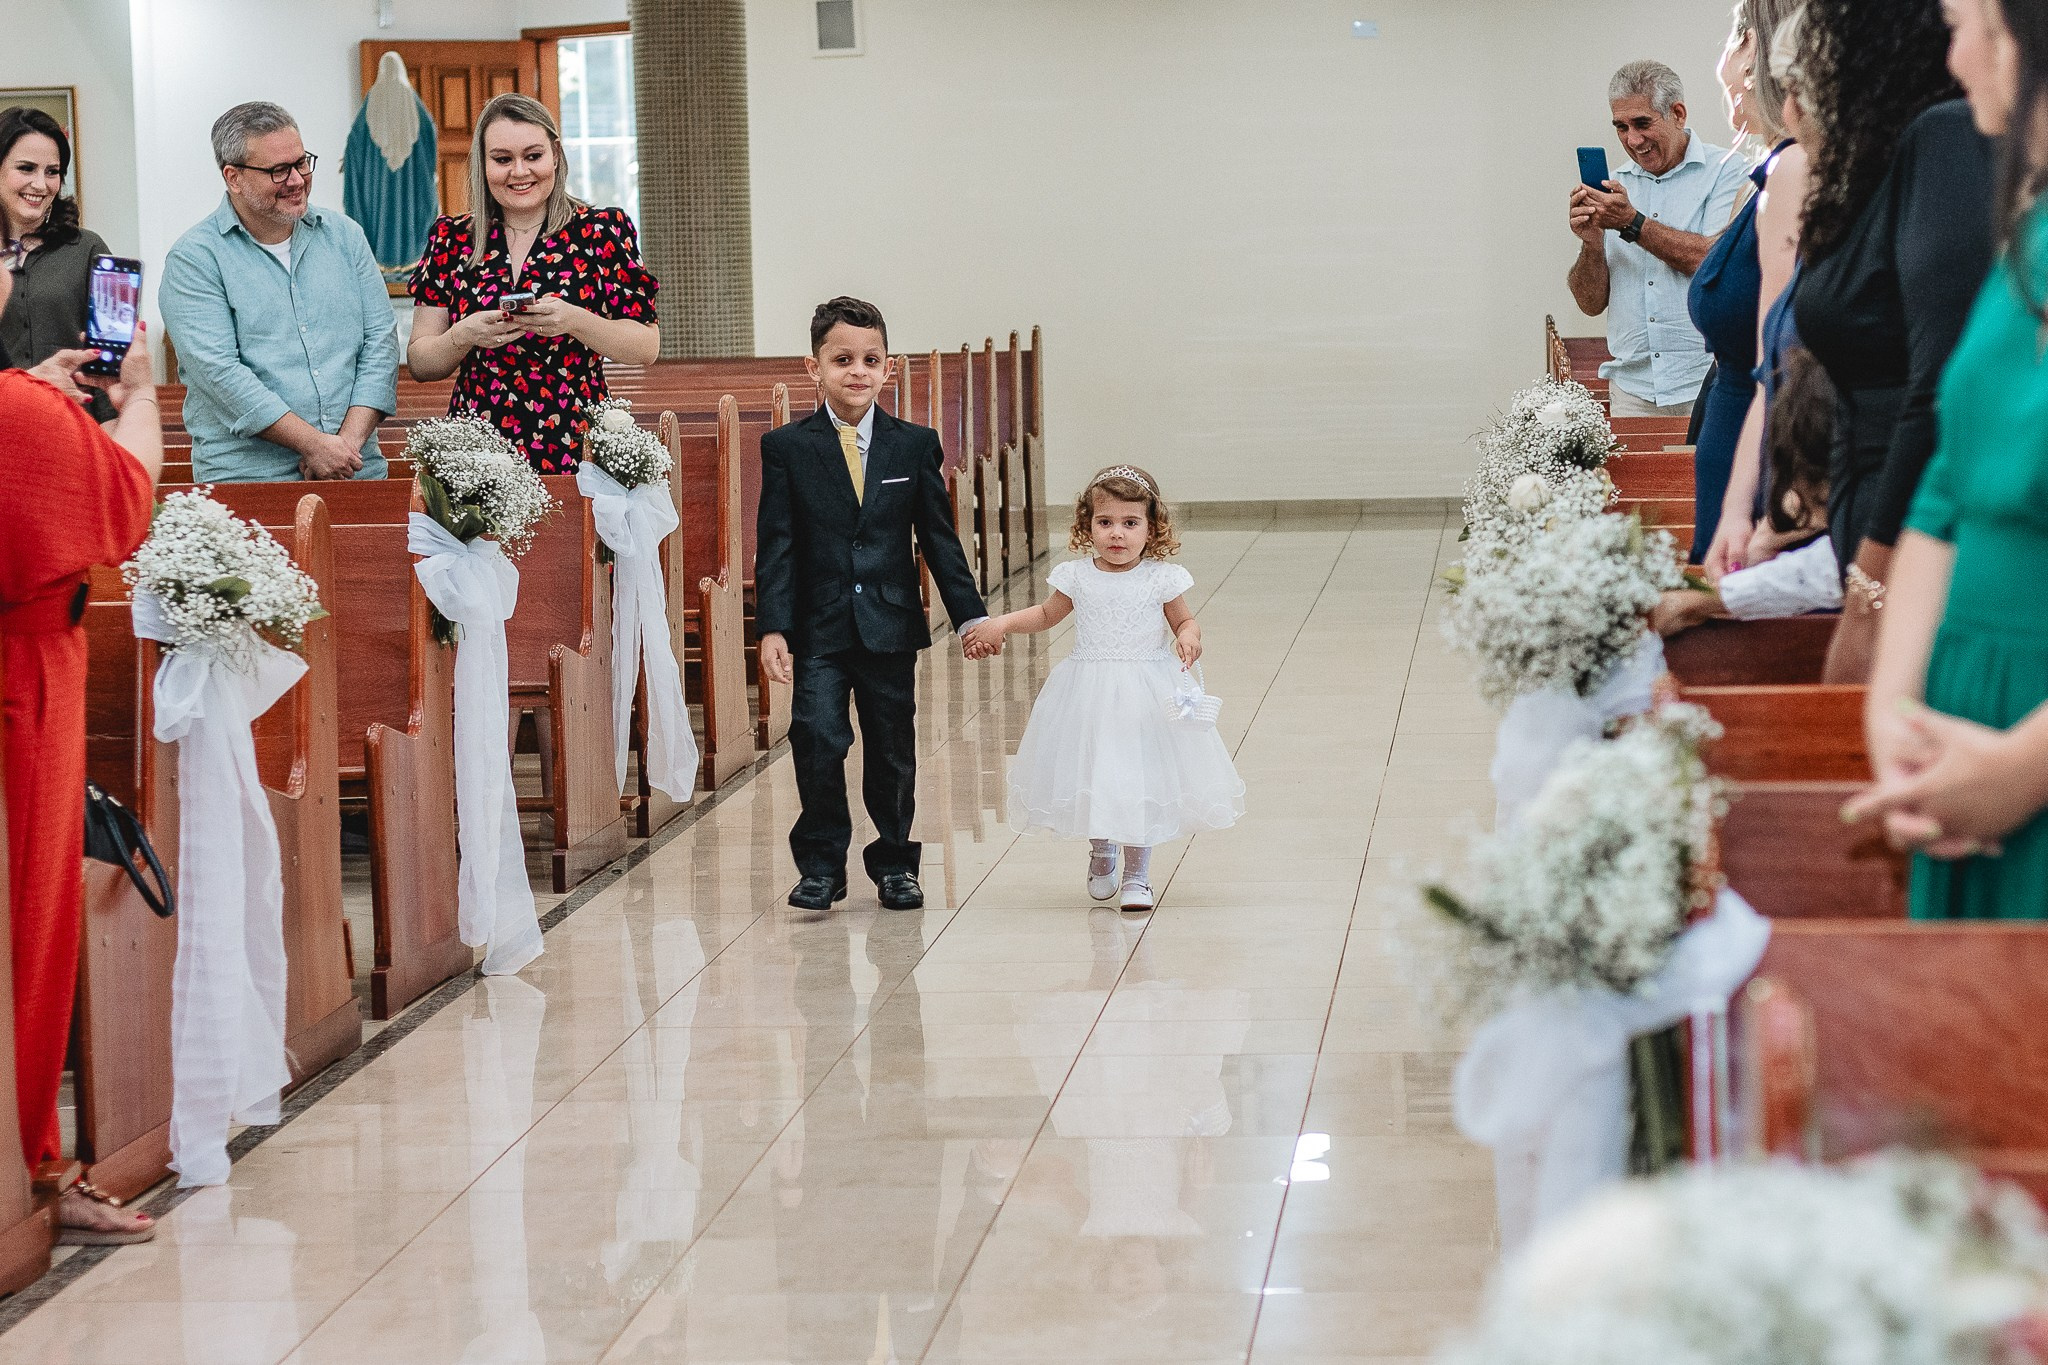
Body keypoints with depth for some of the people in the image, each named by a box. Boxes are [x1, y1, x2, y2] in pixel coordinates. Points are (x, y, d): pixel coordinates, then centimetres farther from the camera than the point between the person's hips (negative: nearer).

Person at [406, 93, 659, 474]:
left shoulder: (602, 230, 4)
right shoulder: (451, 240, 9)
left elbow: (647, 347, -1)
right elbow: (419, 364, 8)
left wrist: (573, 320, -16)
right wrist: (463, 337, -12)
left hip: (575, 450, -1)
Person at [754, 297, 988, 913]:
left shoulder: (915, 446, 4)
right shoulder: (787, 448, -1)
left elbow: (940, 539, 8)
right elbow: (776, 546, -3)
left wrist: (970, 615, 4)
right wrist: (772, 627, -11)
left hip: (891, 625, 2)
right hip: (818, 629, -2)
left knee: (893, 748, 8)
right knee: (818, 739, -13)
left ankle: (894, 862, 24)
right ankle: (822, 863, 1)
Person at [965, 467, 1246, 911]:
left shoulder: (1161, 578, -7)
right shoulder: (1076, 577, -2)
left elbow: (1184, 621, 4)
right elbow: (1047, 614, 13)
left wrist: (1188, 638, -18)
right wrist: (1001, 624, 1)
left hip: (1147, 695, -2)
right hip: (1088, 695, 2)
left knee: (1141, 779, 0)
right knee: (1091, 775, 9)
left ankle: (1136, 874, 14)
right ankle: (1100, 852, 37)